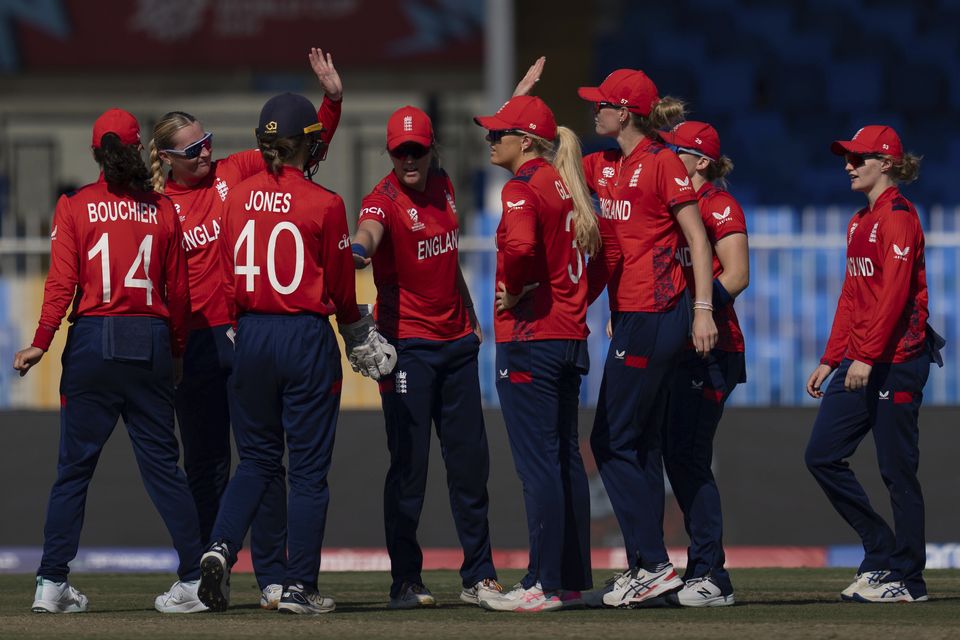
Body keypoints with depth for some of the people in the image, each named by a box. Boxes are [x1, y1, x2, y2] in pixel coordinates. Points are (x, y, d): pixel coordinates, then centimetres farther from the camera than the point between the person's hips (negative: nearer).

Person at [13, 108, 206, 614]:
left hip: (93, 343, -2)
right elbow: (178, 291, 7)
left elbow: (62, 284, -8)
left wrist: (41, 344, -4)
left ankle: (52, 583, 1)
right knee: (162, 463, 6)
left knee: (74, 465, 3)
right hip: (151, 342, 2)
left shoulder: (74, 207, -1)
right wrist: (176, 352, 17)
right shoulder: (162, 211, 4)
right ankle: (195, 579, 2)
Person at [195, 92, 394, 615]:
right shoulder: (323, 204, -10)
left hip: (251, 336, 4)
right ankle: (299, 587, 5)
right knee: (308, 467, 4)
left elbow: (228, 278, 8)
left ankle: (221, 547, -6)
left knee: (257, 458, 16)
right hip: (306, 337, -4)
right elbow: (341, 287, -1)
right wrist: (361, 341, 16)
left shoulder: (238, 198, 2)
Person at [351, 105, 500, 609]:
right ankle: (405, 581, 0)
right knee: (409, 463, -6)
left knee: (470, 460, 9)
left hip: (456, 341, 7)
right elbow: (369, 230, -37)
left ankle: (479, 576, 17)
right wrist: (357, 249, -59)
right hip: (408, 344, -7)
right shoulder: (385, 199, -13)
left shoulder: (442, 187, 9)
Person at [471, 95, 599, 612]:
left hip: (529, 337, -9)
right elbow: (590, 246, 18)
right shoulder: (567, 185, 14)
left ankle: (545, 585, -8)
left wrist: (512, 292, -14)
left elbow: (520, 246, -30)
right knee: (566, 457, 12)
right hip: (570, 333, 9)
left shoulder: (522, 188, -13)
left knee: (537, 462, -7)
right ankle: (573, 579, 16)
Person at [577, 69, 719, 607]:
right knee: (639, 445, 10)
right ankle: (646, 568, 14)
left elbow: (698, 239, -12)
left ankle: (652, 565, -8)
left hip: (655, 314, -9)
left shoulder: (661, 162, -10)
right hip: (631, 315, 9)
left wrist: (703, 309, -18)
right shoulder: (605, 167, 14)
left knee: (614, 442, -9)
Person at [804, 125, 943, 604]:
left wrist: (867, 356, -24)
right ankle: (881, 554, 12)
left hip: (895, 358, -9)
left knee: (897, 469, -4)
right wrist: (830, 360, 17)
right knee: (822, 455, 4)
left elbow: (894, 293, -19)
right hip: (859, 361, 9)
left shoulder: (898, 216, -10)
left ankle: (907, 578, 3)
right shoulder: (859, 222, 18)